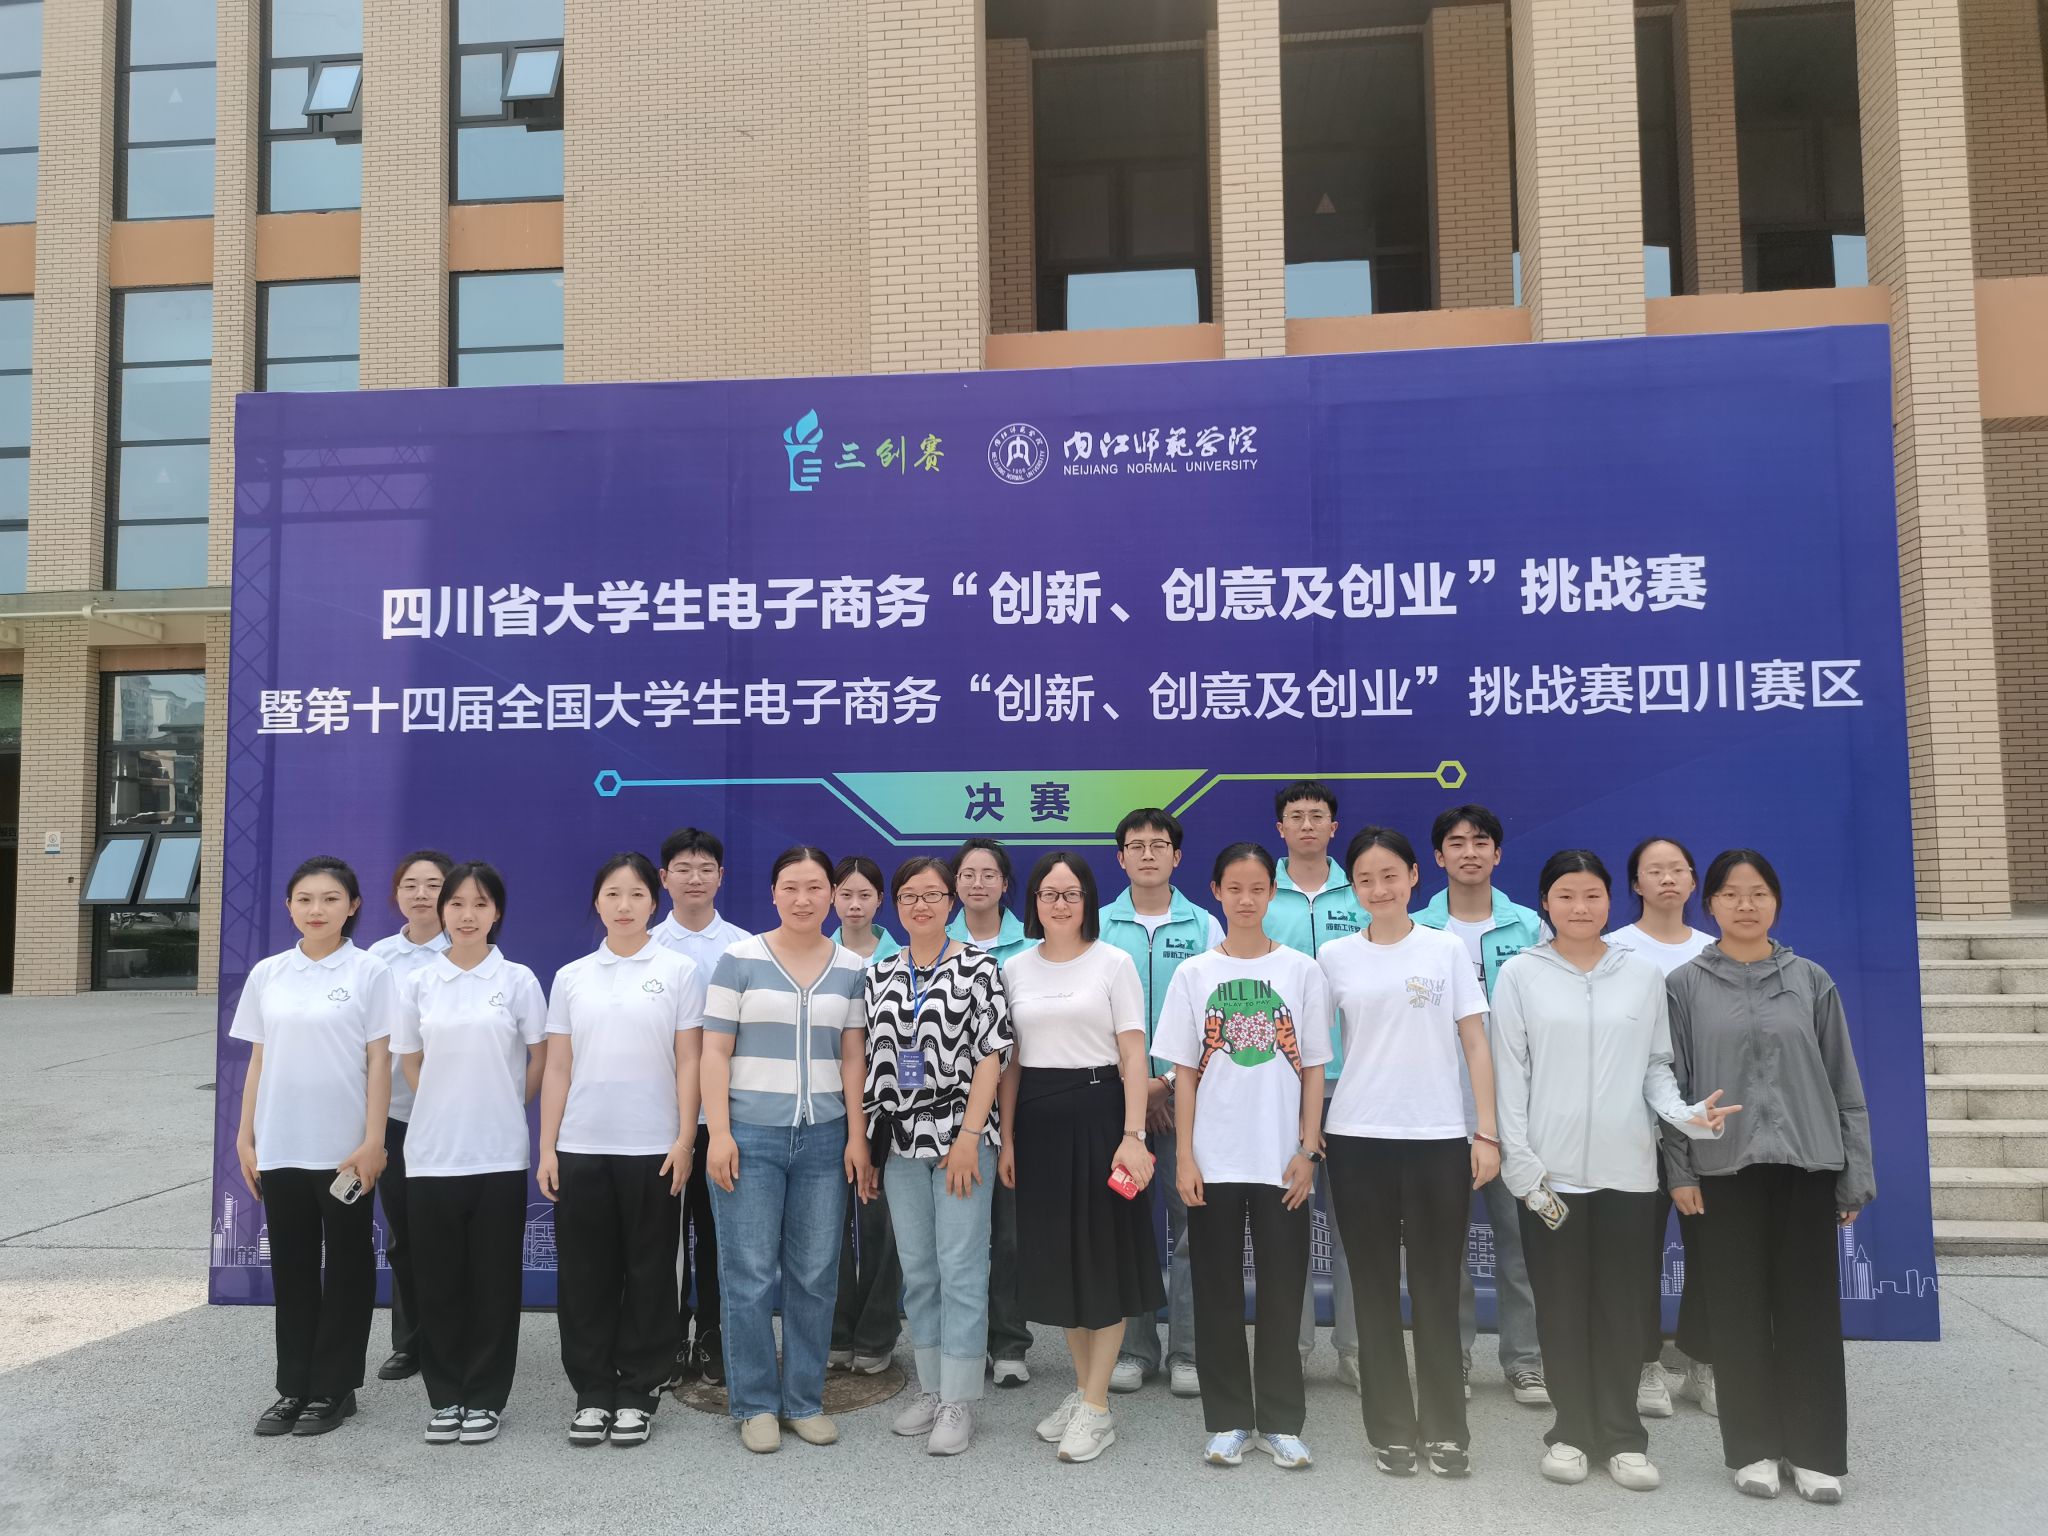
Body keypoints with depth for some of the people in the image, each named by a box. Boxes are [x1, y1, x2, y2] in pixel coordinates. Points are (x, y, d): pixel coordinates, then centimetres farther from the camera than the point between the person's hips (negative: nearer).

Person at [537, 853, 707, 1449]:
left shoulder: (679, 971, 1)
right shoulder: (571, 977, 7)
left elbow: (689, 1062, -1)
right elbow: (557, 1069, 8)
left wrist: (685, 1139, -8)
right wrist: (547, 1147, 3)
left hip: (652, 1148, -2)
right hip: (581, 1147, 2)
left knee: (648, 1272, 6)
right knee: (584, 1274, 7)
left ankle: (638, 1394, 18)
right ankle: (592, 1393, 20)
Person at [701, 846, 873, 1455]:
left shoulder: (852, 968, 7)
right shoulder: (739, 959, -1)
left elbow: (853, 1059, 7)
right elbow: (715, 1052, -2)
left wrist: (858, 1138, 1)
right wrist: (719, 1133, -9)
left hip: (824, 1138, 2)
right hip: (750, 1136, -2)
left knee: (814, 1277, 7)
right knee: (749, 1277, 1)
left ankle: (805, 1400, 21)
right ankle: (756, 1404, 16)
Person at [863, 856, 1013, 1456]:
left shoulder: (979, 967, -4)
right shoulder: (880, 975, 10)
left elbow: (991, 1056, -8)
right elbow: (871, 1060, 13)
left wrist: (969, 1136, -14)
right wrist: (866, 1138, 7)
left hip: (961, 1135, -4)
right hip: (901, 1139, 5)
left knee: (960, 1267, -2)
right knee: (917, 1269, 11)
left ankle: (959, 1402, 7)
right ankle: (931, 1387, 24)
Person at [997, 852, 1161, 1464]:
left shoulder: (1113, 963, -3)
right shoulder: (1015, 969, 8)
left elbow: (1134, 1055, -7)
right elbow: (1010, 1061, 10)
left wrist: (1133, 1134, -15)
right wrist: (1007, 1138, 6)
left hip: (1097, 1112, -4)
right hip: (1036, 1119, 4)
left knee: (1103, 1256, 1)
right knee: (1055, 1258, 11)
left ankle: (1096, 1407, 11)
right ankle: (1084, 1387, 27)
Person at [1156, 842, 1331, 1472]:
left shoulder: (1301, 971, 2)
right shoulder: (1193, 974, 3)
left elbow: (1313, 1068, 3)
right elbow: (1184, 1073, 2)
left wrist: (1308, 1149, -4)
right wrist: (1184, 1155, -4)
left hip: (1282, 1159, 0)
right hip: (1214, 1159, 0)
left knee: (1282, 1292, 6)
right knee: (1218, 1292, 7)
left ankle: (1281, 1421, 19)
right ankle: (1227, 1421, 19)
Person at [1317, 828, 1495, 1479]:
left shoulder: (1447, 950, 3)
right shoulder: (1335, 958, 4)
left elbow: (1476, 1046, 2)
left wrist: (1487, 1133, -3)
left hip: (1440, 1138, -1)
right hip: (1358, 1140, 1)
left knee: (1437, 1289, 5)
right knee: (1375, 1289, 7)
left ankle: (1446, 1430, 18)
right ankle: (1391, 1430, 19)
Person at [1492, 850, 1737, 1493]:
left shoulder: (1643, 974, 6)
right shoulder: (1519, 975, 0)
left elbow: (1656, 1067, 9)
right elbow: (1509, 1074, -2)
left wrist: (1685, 1114, -11)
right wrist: (1520, 1164, -7)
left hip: (1626, 1167, 1)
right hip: (1550, 1169, -1)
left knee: (1622, 1305, 7)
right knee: (1561, 1306, 7)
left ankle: (1622, 1435, 20)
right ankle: (1572, 1430, 20)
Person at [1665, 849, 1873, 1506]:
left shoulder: (1811, 980, 6)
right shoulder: (1685, 985, 1)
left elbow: (1844, 1083, 7)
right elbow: (1672, 1083, 0)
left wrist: (1857, 1174, 3)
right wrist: (1678, 1171, -6)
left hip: (1808, 1165, 1)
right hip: (1725, 1168, -1)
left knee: (1810, 1309, 4)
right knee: (1739, 1311, 5)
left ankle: (1814, 1451, 15)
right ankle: (1753, 1447, 16)